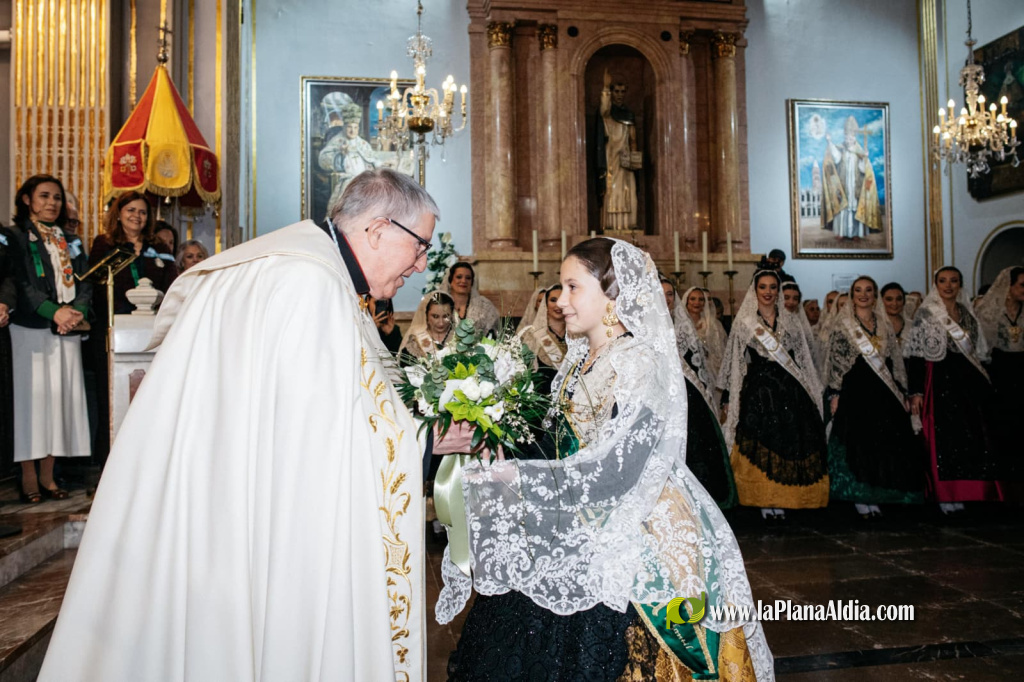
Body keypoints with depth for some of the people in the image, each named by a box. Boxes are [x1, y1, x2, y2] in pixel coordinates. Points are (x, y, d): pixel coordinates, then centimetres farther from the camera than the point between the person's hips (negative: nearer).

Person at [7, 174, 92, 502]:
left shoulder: (72, 241, 19)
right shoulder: (16, 237, 4)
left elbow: (85, 282, 10)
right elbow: (21, 284, -8)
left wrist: (76, 311, -9)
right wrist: (54, 312, -20)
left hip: (68, 331, 4)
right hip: (30, 329, -4)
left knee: (61, 397, 2)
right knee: (32, 396, -4)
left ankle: (48, 475, 9)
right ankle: (29, 477, 2)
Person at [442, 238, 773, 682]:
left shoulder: (642, 365, -16)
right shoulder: (580, 361, 9)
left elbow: (615, 470, -24)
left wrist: (515, 476, -25)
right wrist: (499, 462, -3)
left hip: (633, 541, -7)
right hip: (578, 536, 8)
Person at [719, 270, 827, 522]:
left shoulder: (790, 321, 11)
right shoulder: (743, 322, 3)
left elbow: (803, 360, 15)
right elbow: (733, 362, 2)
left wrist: (811, 394, 12)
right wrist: (728, 397, -1)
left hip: (789, 390, 3)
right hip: (757, 391, -3)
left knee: (789, 443, 1)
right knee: (761, 446, -2)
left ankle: (782, 500, 12)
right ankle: (766, 502, 6)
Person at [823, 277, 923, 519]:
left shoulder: (885, 326, 13)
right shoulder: (842, 326, 1)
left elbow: (896, 361, 15)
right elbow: (834, 361, -2)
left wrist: (901, 393, 10)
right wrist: (834, 394, -9)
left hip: (884, 393, 4)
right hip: (855, 391, -4)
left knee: (884, 444, 3)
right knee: (858, 443, -4)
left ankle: (874, 497, 12)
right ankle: (861, 499, 4)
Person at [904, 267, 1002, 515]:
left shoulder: (966, 313, 13)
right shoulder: (926, 313, -4)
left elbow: (978, 352, 18)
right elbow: (915, 354, -9)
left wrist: (984, 387, 14)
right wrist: (916, 391, -14)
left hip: (967, 380, 6)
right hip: (940, 380, -6)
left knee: (971, 437, 6)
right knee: (944, 437, -4)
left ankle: (962, 492, 18)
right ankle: (945, 495, 6)